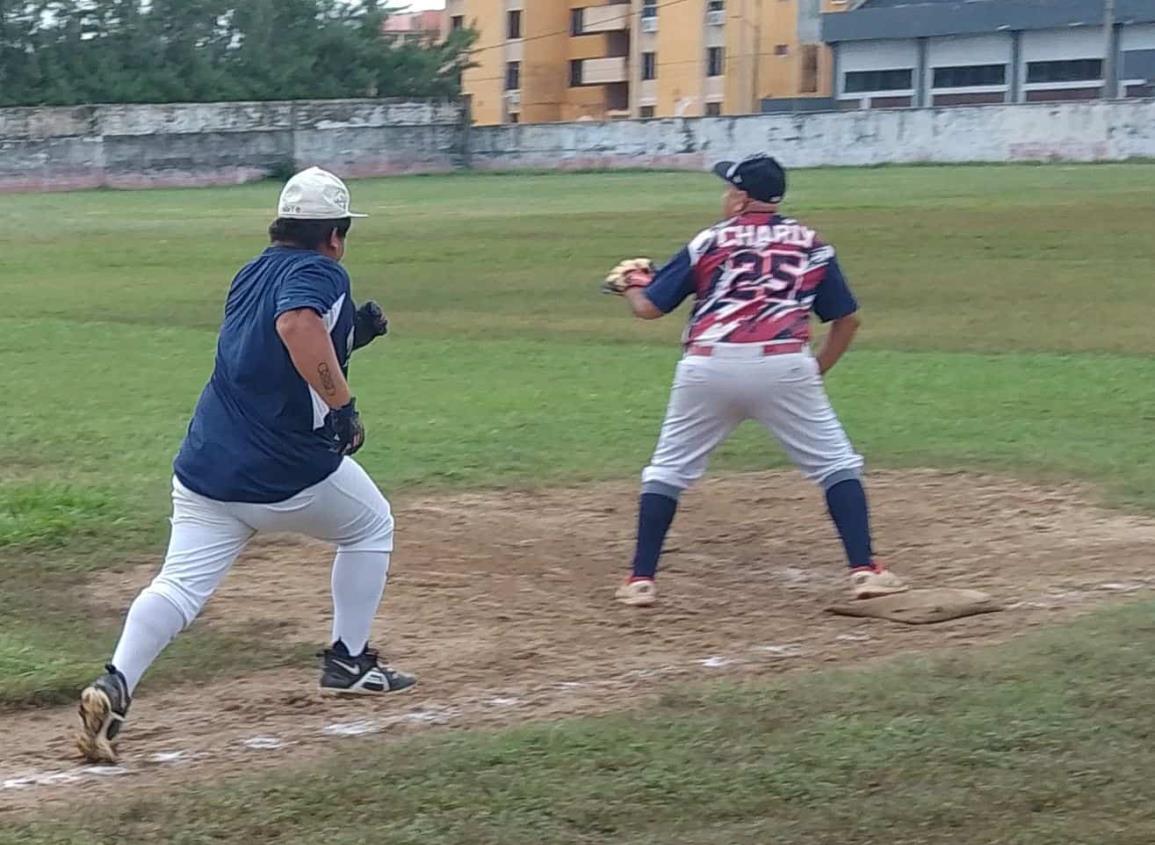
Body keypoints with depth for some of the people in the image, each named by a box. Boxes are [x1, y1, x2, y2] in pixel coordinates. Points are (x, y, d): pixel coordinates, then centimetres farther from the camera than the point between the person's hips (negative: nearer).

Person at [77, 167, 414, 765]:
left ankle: (114, 686, -22)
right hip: (290, 472, -6)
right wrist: (343, 406, -28)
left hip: (208, 467, 6)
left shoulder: (252, 275, 17)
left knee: (180, 586, 0)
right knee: (371, 527, 21)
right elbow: (297, 322, -30)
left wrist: (349, 336, 25)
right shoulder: (320, 273, -7)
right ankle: (349, 663, 23)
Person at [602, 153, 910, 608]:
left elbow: (648, 307, 12)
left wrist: (629, 283, 33)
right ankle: (864, 570, 0)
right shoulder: (811, 245, 17)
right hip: (784, 366, 0)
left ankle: (640, 580, 12)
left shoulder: (709, 243, 13)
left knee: (667, 469, 16)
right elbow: (847, 319, 16)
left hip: (708, 366, 0)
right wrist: (815, 373, 24)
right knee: (837, 464, 11)